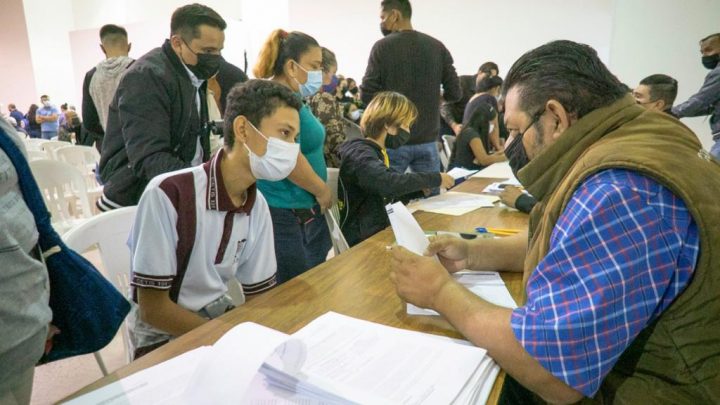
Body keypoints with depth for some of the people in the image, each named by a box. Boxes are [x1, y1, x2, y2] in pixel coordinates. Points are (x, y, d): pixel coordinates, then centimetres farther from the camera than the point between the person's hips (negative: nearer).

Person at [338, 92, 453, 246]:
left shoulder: (375, 151, 14)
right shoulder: (359, 153, -17)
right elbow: (389, 183, -34)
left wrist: (422, 187, 0)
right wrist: (435, 179, -22)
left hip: (379, 228, 9)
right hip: (364, 239, -9)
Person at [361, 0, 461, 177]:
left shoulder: (382, 47, -7)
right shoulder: (438, 47, 3)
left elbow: (367, 95, -10)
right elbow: (454, 93, 1)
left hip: (392, 139, -3)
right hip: (427, 140, 3)